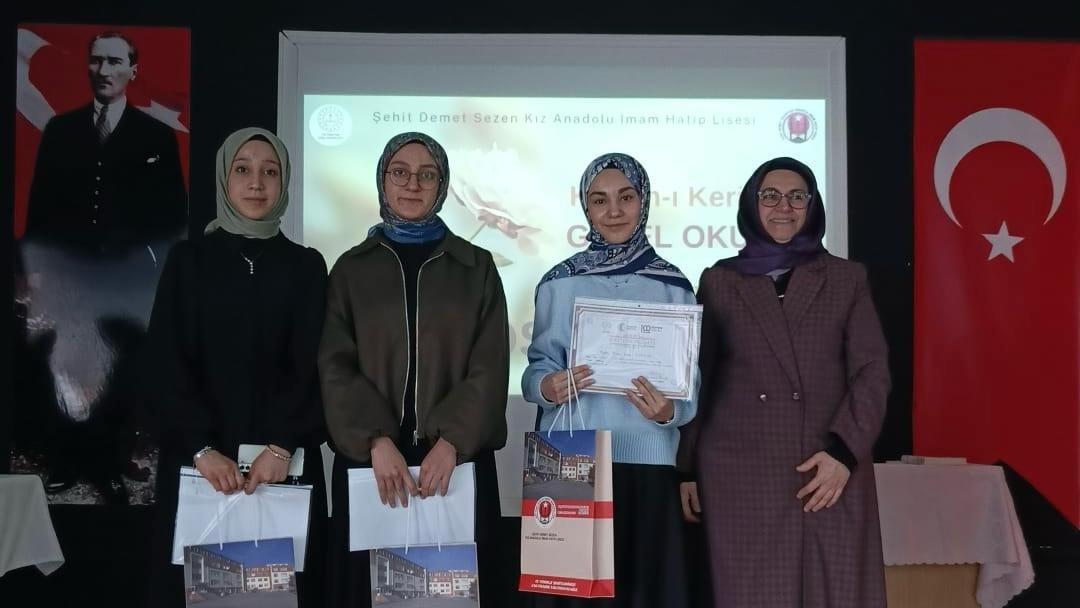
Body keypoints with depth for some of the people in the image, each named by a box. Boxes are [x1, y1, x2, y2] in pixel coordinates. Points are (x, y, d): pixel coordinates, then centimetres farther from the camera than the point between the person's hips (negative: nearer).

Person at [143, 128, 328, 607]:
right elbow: (164, 364, -1)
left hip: (286, 461, 0)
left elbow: (312, 366, 0)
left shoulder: (305, 266, 8)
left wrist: (282, 446, -15)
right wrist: (202, 448, -14)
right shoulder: (188, 260, 6)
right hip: (198, 461, 0)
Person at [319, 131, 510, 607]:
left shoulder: (476, 268, 6)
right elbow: (336, 367, -1)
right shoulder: (352, 269, 8)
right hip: (369, 459, 1)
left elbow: (489, 368, -2)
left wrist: (450, 443, -15)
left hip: (456, 459, 0)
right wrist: (377, 441, -16)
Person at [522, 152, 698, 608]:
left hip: (647, 464, 0)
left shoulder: (673, 287, 3)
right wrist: (548, 387, -16)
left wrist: (668, 411, -16)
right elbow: (536, 369, 6)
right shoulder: (559, 283, 4)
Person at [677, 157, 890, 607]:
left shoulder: (847, 279, 10)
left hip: (832, 472, 1)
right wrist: (688, 468, 6)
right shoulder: (719, 281, 9)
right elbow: (699, 379, 9)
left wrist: (843, 451, -11)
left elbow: (872, 371, 2)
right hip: (740, 474, 0)